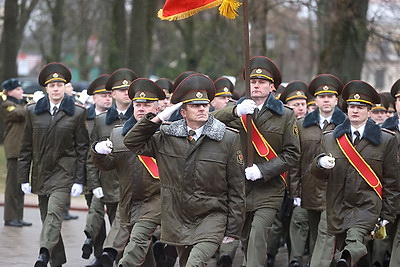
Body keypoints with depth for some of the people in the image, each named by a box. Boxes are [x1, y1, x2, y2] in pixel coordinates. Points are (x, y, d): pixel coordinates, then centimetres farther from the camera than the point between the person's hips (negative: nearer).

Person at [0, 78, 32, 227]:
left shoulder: (20, 104, 22)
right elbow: (21, 114, -21)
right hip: (14, 149, -8)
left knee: (21, 185, 9)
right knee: (13, 183, -6)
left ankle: (18, 217, 13)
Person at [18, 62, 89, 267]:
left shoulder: (77, 113, 0)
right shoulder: (33, 112, 7)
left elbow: (82, 149, 0)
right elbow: (26, 148, 10)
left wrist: (79, 180, -5)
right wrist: (24, 177, 5)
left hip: (63, 173, -4)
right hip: (41, 174, 4)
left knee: (54, 213, -21)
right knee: (47, 218, 7)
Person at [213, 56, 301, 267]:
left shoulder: (285, 116, 3)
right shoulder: (237, 111, 8)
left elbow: (292, 154, -1)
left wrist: (262, 170, -13)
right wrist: (235, 112, -28)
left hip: (269, 190, -3)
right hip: (240, 187, 3)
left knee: (258, 235, -18)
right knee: (245, 239, 12)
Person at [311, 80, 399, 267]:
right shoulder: (330, 139, 12)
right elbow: (318, 174, 12)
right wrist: (320, 163, -12)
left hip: (368, 207, -4)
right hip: (338, 207, 4)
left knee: (355, 240, -29)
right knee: (343, 247, 8)